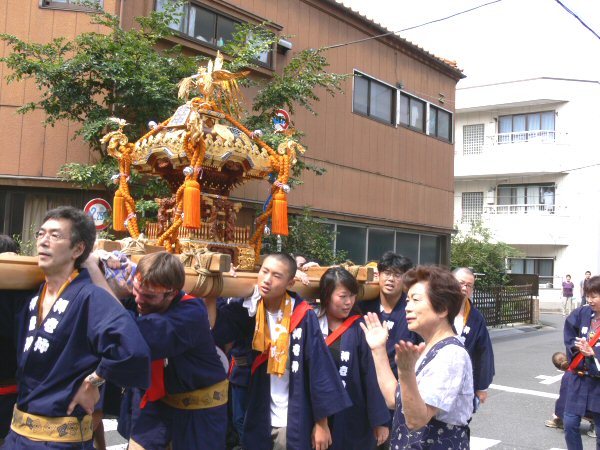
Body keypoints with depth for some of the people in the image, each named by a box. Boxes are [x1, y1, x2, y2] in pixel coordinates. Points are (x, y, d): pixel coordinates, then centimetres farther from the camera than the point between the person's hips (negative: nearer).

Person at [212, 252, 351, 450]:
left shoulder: (303, 317, -15)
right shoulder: (248, 310, -4)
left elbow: (319, 369, -12)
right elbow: (216, 332, -16)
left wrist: (321, 422, -11)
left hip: (294, 422, -3)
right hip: (259, 419, 3)